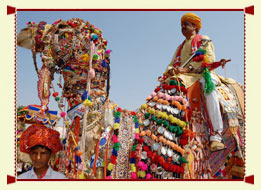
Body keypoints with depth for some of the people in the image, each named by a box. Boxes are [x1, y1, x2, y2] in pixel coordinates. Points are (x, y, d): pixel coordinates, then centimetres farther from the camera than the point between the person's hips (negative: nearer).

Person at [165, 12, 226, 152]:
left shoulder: (204, 40, 12)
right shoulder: (180, 47, 29)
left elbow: (209, 59, -6)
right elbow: (171, 65, 19)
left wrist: (186, 69, -15)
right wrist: (170, 70, -8)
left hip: (202, 74, -6)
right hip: (183, 77, 6)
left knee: (208, 81, -40)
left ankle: (216, 136, -48)